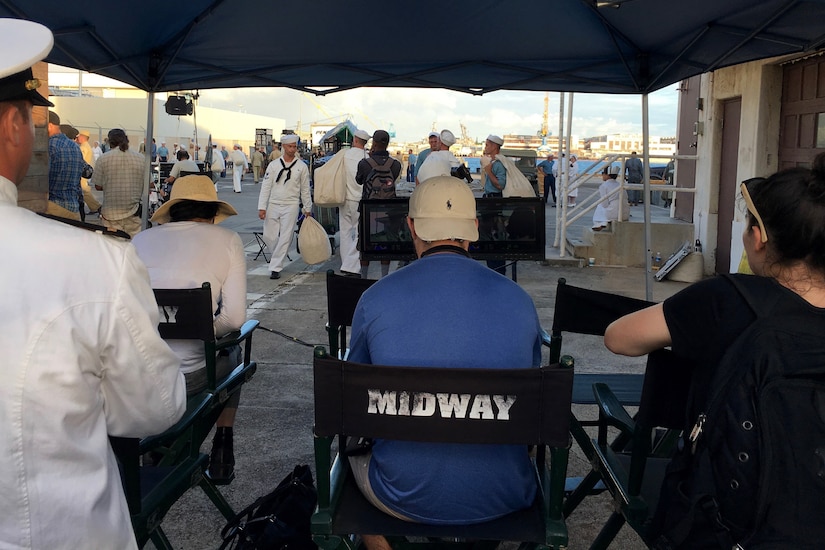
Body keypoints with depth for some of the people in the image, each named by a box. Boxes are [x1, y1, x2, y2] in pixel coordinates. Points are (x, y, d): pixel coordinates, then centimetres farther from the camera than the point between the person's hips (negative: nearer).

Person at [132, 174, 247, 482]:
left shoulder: (140, 239, 9)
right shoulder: (227, 240, 2)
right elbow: (234, 318, -7)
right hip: (189, 377, -2)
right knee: (231, 352, 31)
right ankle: (222, 452, 31)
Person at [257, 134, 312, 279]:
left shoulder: (302, 166, 2)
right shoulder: (273, 165, 3)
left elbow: (305, 189, 9)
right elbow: (265, 187, 2)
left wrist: (307, 208, 10)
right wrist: (262, 207, -5)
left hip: (291, 206, -1)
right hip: (273, 205, 2)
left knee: (285, 238, -6)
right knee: (269, 236, 4)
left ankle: (276, 268, -1)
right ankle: (277, 255, 33)